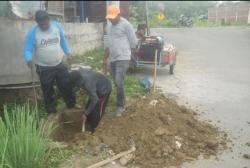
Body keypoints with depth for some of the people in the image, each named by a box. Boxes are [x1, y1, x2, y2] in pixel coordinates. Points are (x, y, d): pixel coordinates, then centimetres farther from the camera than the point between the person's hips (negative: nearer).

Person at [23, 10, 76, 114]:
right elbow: (27, 50, -15)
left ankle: (72, 107, 33)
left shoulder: (56, 26, -5)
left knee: (67, 87, 13)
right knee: (48, 92, 11)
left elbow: (63, 40, 13)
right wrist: (29, 59, -35)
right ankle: (52, 113, 28)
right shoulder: (33, 33, -15)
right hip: (44, 68, -3)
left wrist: (67, 52, 8)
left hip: (59, 65, 3)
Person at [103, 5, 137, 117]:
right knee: (116, 83, 12)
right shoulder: (108, 25, 13)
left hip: (123, 58, -7)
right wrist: (105, 59, 20)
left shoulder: (126, 25, -10)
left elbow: (133, 43, -5)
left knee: (119, 83, -13)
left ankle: (120, 106, 1)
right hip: (112, 59, 7)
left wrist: (131, 55, 1)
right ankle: (121, 102, 29)